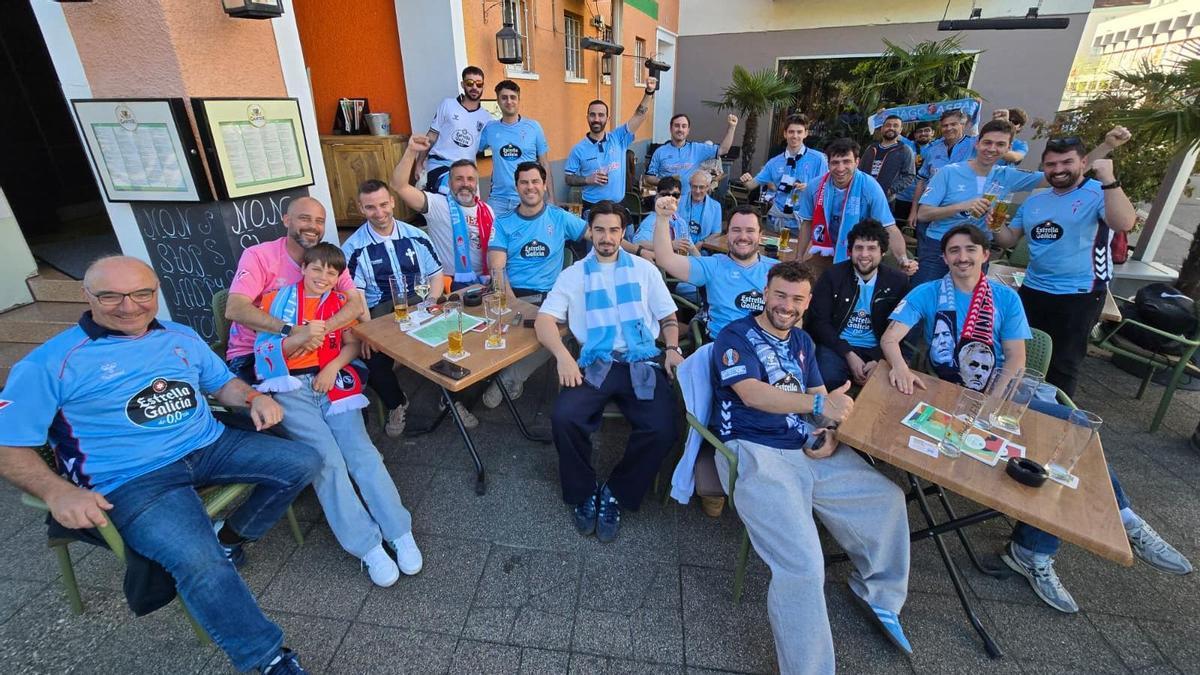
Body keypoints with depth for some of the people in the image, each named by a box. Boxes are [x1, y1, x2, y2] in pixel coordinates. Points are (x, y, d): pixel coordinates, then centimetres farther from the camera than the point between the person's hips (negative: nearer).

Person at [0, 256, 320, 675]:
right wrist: (57, 492, -21)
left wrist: (254, 398, -3)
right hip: (133, 479, -5)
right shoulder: (51, 363, -3)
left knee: (303, 463, -6)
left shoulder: (182, 337, 11)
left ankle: (231, 538, 9)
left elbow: (221, 382, 20)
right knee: (200, 563, -29)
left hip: (210, 447, 6)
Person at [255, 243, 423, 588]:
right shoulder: (279, 299, 11)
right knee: (328, 458, -19)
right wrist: (300, 338, -15)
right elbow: (266, 352, 5)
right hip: (290, 387, -2)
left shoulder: (339, 302, 18)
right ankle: (368, 546, -18)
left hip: (332, 380, 2)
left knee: (361, 450, -15)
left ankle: (400, 533, -15)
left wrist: (333, 367, -8)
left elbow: (353, 344, 11)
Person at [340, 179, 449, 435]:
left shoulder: (416, 237, 9)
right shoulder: (353, 248, 1)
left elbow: (436, 274, 11)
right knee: (373, 354, -29)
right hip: (380, 311, -1)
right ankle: (396, 403, 5)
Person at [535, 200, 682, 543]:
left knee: (663, 429, -25)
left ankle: (615, 493, 2)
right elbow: (544, 320, 5)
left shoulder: (644, 269, 18)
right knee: (564, 418, -28)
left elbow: (668, 318, 19)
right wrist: (562, 354, -14)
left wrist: (673, 349, -2)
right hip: (595, 364, 0)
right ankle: (584, 492, 1)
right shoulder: (574, 274, 15)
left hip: (642, 364, 1)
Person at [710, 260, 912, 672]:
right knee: (802, 564, -22)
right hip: (754, 452, -7)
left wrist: (830, 432, -4)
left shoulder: (802, 341, 20)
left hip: (811, 451, 8)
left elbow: (822, 397, 19)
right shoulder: (735, 336, -4)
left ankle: (878, 593, 30)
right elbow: (751, 393, -19)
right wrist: (820, 404, -31)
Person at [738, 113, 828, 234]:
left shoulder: (818, 158, -3)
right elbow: (752, 185, 7)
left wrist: (808, 188, -21)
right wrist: (746, 181, -16)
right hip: (777, 217, 3)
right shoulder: (774, 162, 7)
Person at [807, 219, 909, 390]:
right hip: (837, 346, -2)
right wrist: (849, 355, -15)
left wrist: (879, 361, -13)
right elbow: (818, 321, -4)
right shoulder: (832, 276, 0)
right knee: (826, 379, -33)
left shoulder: (898, 281, 4)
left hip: (877, 351, 2)